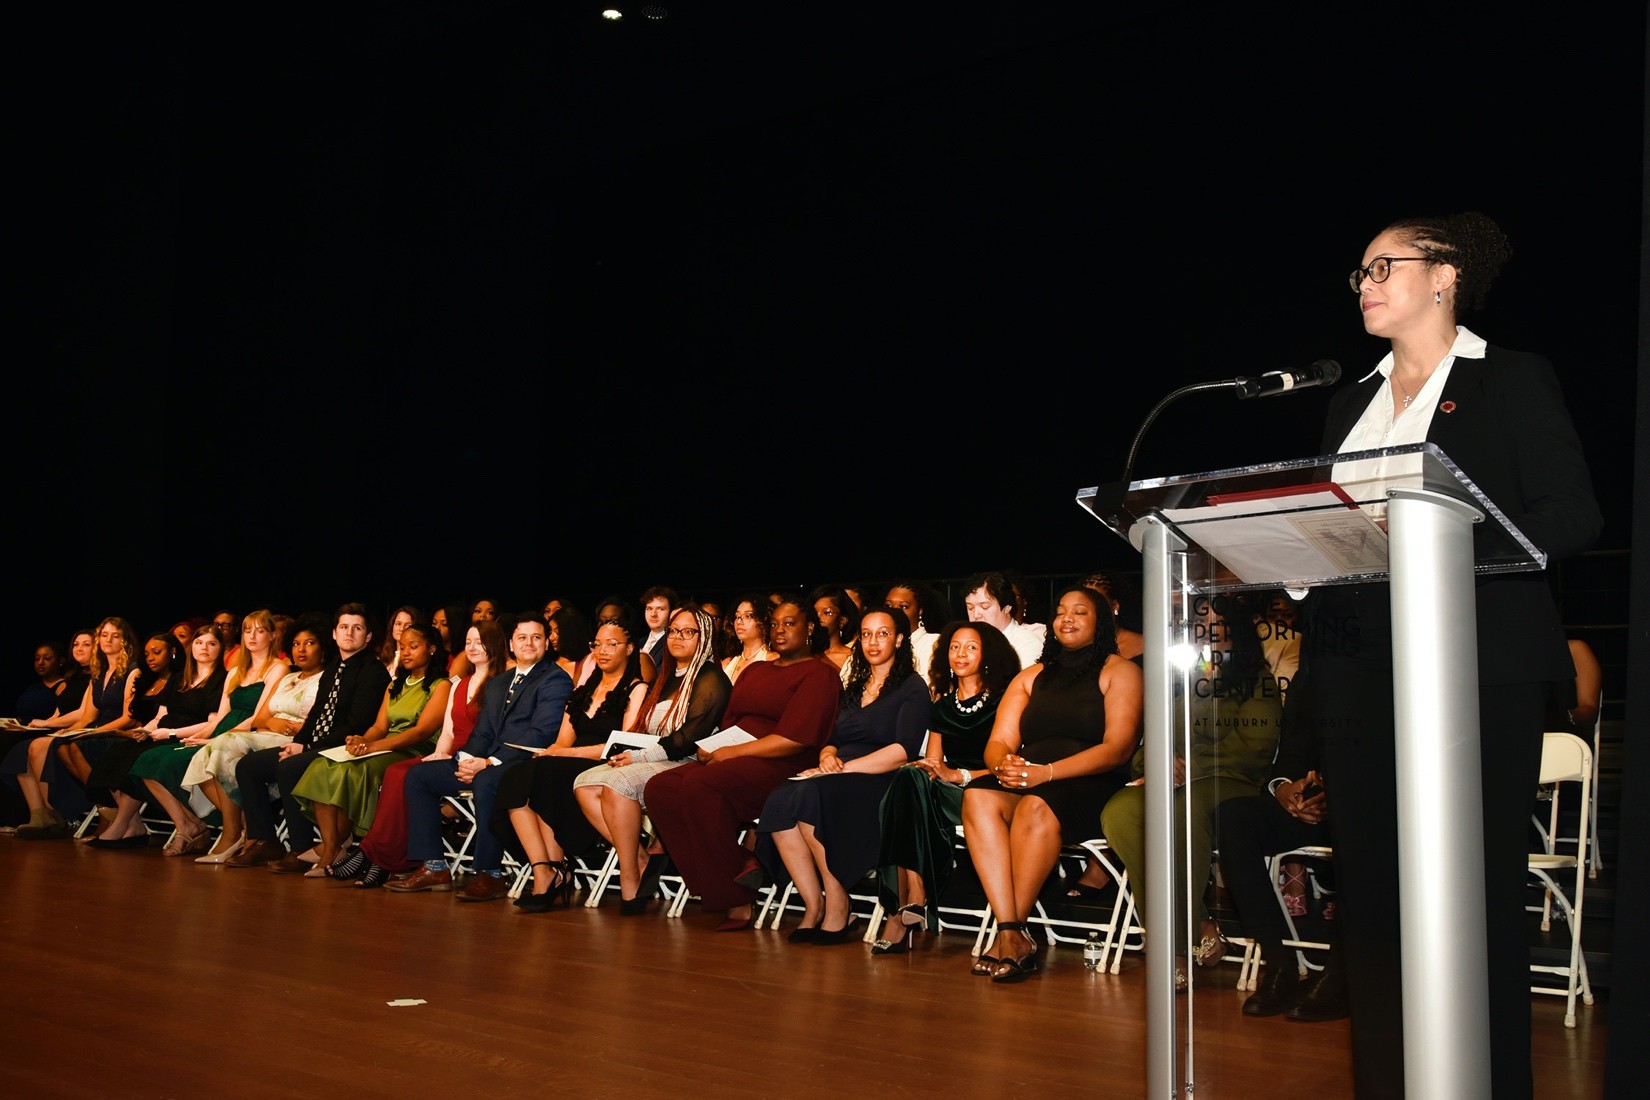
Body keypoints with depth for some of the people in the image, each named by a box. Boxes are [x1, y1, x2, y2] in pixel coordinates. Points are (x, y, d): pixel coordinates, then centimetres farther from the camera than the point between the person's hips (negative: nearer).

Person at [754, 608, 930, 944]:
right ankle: (814, 907, -23)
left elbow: (903, 751, -9)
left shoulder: (912, 688, 4)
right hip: (839, 781, 6)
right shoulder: (854, 689, 25)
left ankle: (838, 910, -26)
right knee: (780, 802, -26)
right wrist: (828, 756, -3)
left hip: (879, 783, -6)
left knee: (810, 798, -34)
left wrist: (844, 768, -15)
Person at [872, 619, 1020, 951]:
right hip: (943, 792, 5)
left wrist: (959, 775, -16)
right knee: (909, 778, -32)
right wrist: (928, 771, -6)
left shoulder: (1001, 702, 5)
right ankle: (913, 897, -39)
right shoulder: (943, 705, 21)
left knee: (909, 783, -32)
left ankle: (901, 912, -37)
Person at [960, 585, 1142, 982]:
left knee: (1037, 806, -37)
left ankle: (1012, 932, -28)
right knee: (978, 798, -29)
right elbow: (998, 743, 15)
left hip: (1090, 787, -4)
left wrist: (1048, 772, -18)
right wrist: (1004, 764, -12)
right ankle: (1012, 934, -35)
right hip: (1024, 783, 4)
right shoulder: (1031, 677, 24)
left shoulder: (1120, 672, 8)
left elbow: (1117, 748, -6)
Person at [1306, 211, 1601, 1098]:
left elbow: (1574, 516, -5)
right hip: (1358, 667, 5)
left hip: (1477, 662, -5)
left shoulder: (1515, 382, 3)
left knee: (1476, 890, -3)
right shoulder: (1351, 403, 21)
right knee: (1369, 885, 4)